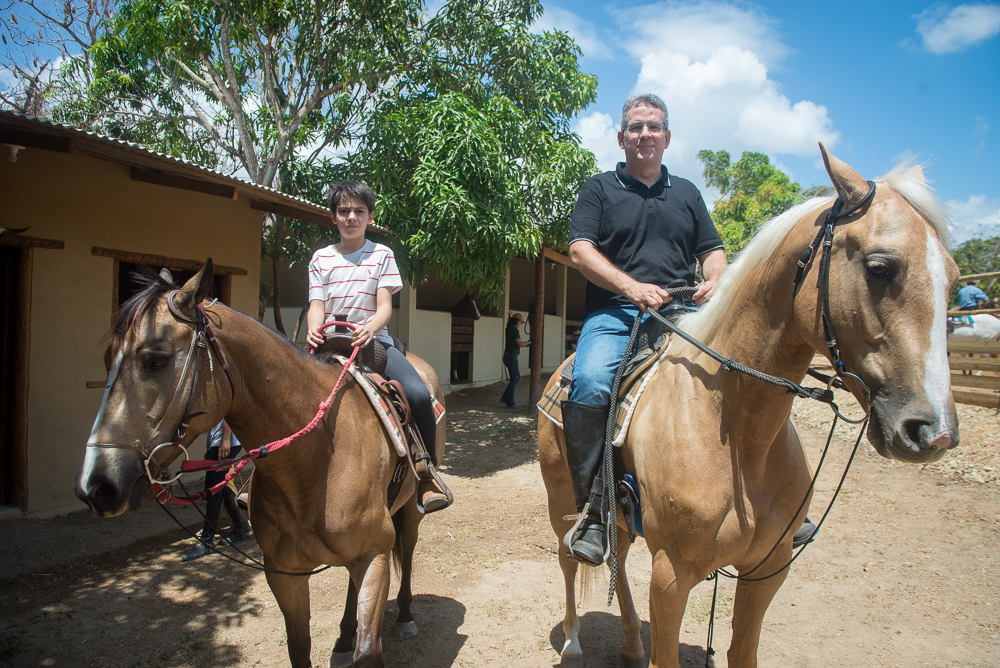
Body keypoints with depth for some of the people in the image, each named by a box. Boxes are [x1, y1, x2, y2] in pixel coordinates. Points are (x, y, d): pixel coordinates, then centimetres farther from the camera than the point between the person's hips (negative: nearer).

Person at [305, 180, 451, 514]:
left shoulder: (382, 254, 8)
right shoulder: (321, 258, 13)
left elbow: (384, 306, -2)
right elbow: (317, 306, 4)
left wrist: (369, 327, -25)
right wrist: (314, 330, -19)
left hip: (374, 339, -2)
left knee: (419, 395, -26)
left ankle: (427, 475, -8)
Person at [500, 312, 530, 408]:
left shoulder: (509, 329, 12)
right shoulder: (515, 330, -16)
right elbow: (520, 344, -22)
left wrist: (526, 343, 19)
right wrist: (528, 342, -6)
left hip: (507, 356, 10)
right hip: (511, 357, -10)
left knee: (517, 377, 18)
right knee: (514, 379, 0)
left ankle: (504, 397, 19)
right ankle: (510, 403, 6)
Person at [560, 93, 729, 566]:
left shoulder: (687, 192, 26)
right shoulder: (599, 189, 14)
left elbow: (712, 250, 23)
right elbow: (580, 250, 0)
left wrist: (715, 281, -3)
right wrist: (632, 287, -14)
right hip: (614, 313, -3)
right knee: (591, 381, -32)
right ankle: (593, 510, -24)